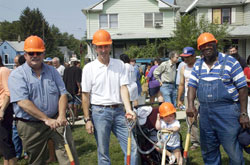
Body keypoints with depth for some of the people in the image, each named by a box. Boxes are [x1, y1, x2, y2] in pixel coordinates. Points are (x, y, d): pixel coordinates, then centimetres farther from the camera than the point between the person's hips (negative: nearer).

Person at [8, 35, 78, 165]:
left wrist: (61, 116, -14)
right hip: (30, 126, -2)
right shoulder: (17, 75, -6)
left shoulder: (52, 71, 7)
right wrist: (46, 119, -22)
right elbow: (23, 102, -17)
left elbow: (62, 94, 4)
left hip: (55, 120, 2)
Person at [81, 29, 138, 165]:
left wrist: (128, 109, -16)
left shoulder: (119, 65, 5)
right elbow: (85, 95, 0)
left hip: (118, 111, 3)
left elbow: (123, 88, -1)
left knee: (132, 148, 3)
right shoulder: (89, 68, -1)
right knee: (103, 153, 7)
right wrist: (87, 119, -3)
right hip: (100, 112, -2)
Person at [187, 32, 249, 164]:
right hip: (205, 112, 5)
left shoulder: (230, 62, -6)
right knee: (208, 150, 17)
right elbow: (192, 85, 8)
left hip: (227, 111, -5)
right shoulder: (198, 65, 9)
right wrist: (190, 105, -8)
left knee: (233, 150, 1)